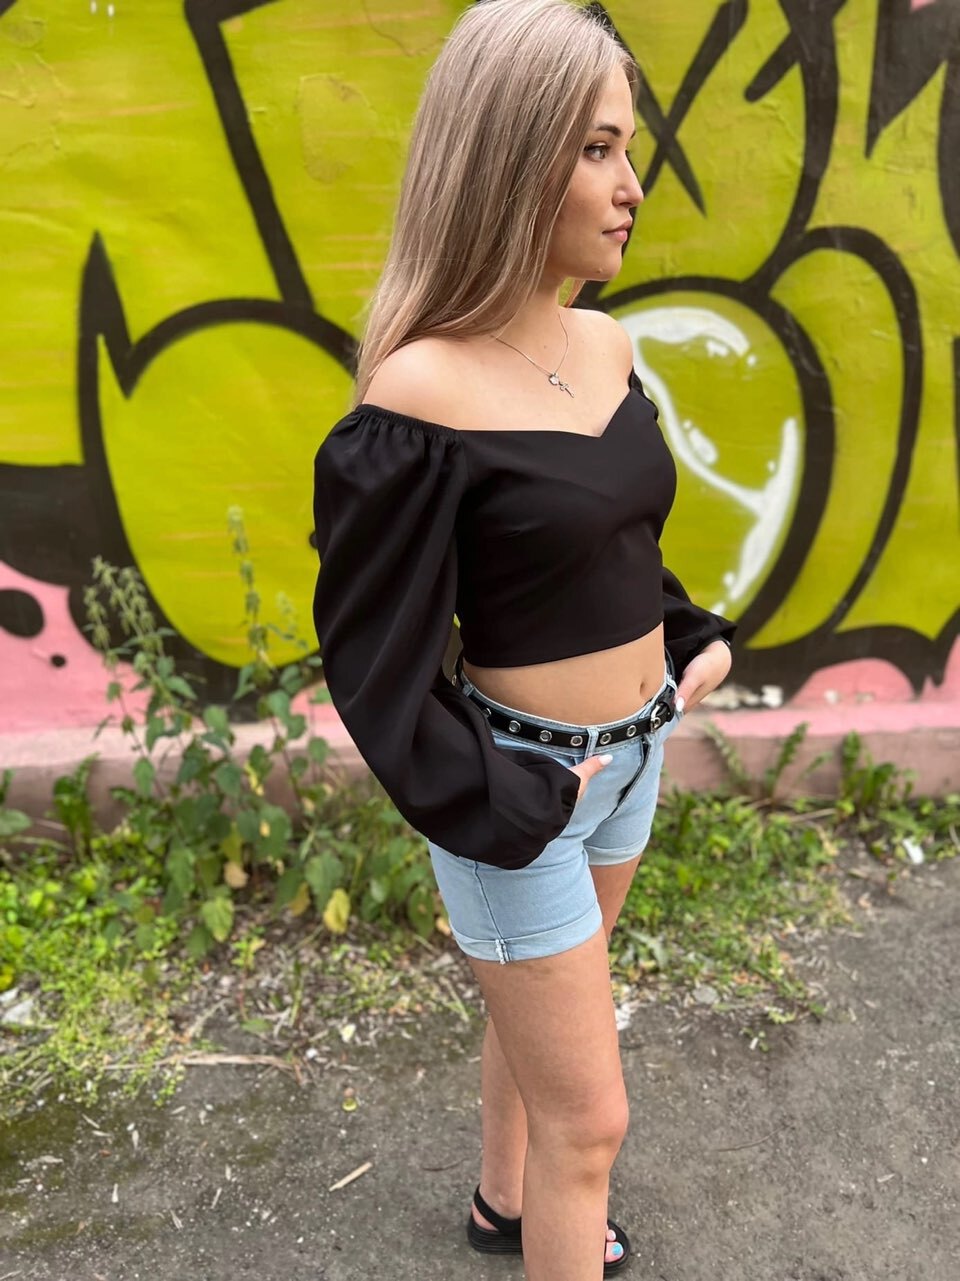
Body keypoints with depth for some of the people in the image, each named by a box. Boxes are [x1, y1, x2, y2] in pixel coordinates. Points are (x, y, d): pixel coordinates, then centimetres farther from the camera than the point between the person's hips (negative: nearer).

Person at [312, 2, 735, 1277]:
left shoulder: (608, 346, -1)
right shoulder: (419, 401, -24)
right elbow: (372, 657, -19)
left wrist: (693, 638, 4)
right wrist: (507, 808, -15)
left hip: (636, 752, 8)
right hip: (520, 783, -7)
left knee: (539, 1011, 29)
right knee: (589, 1115, 9)